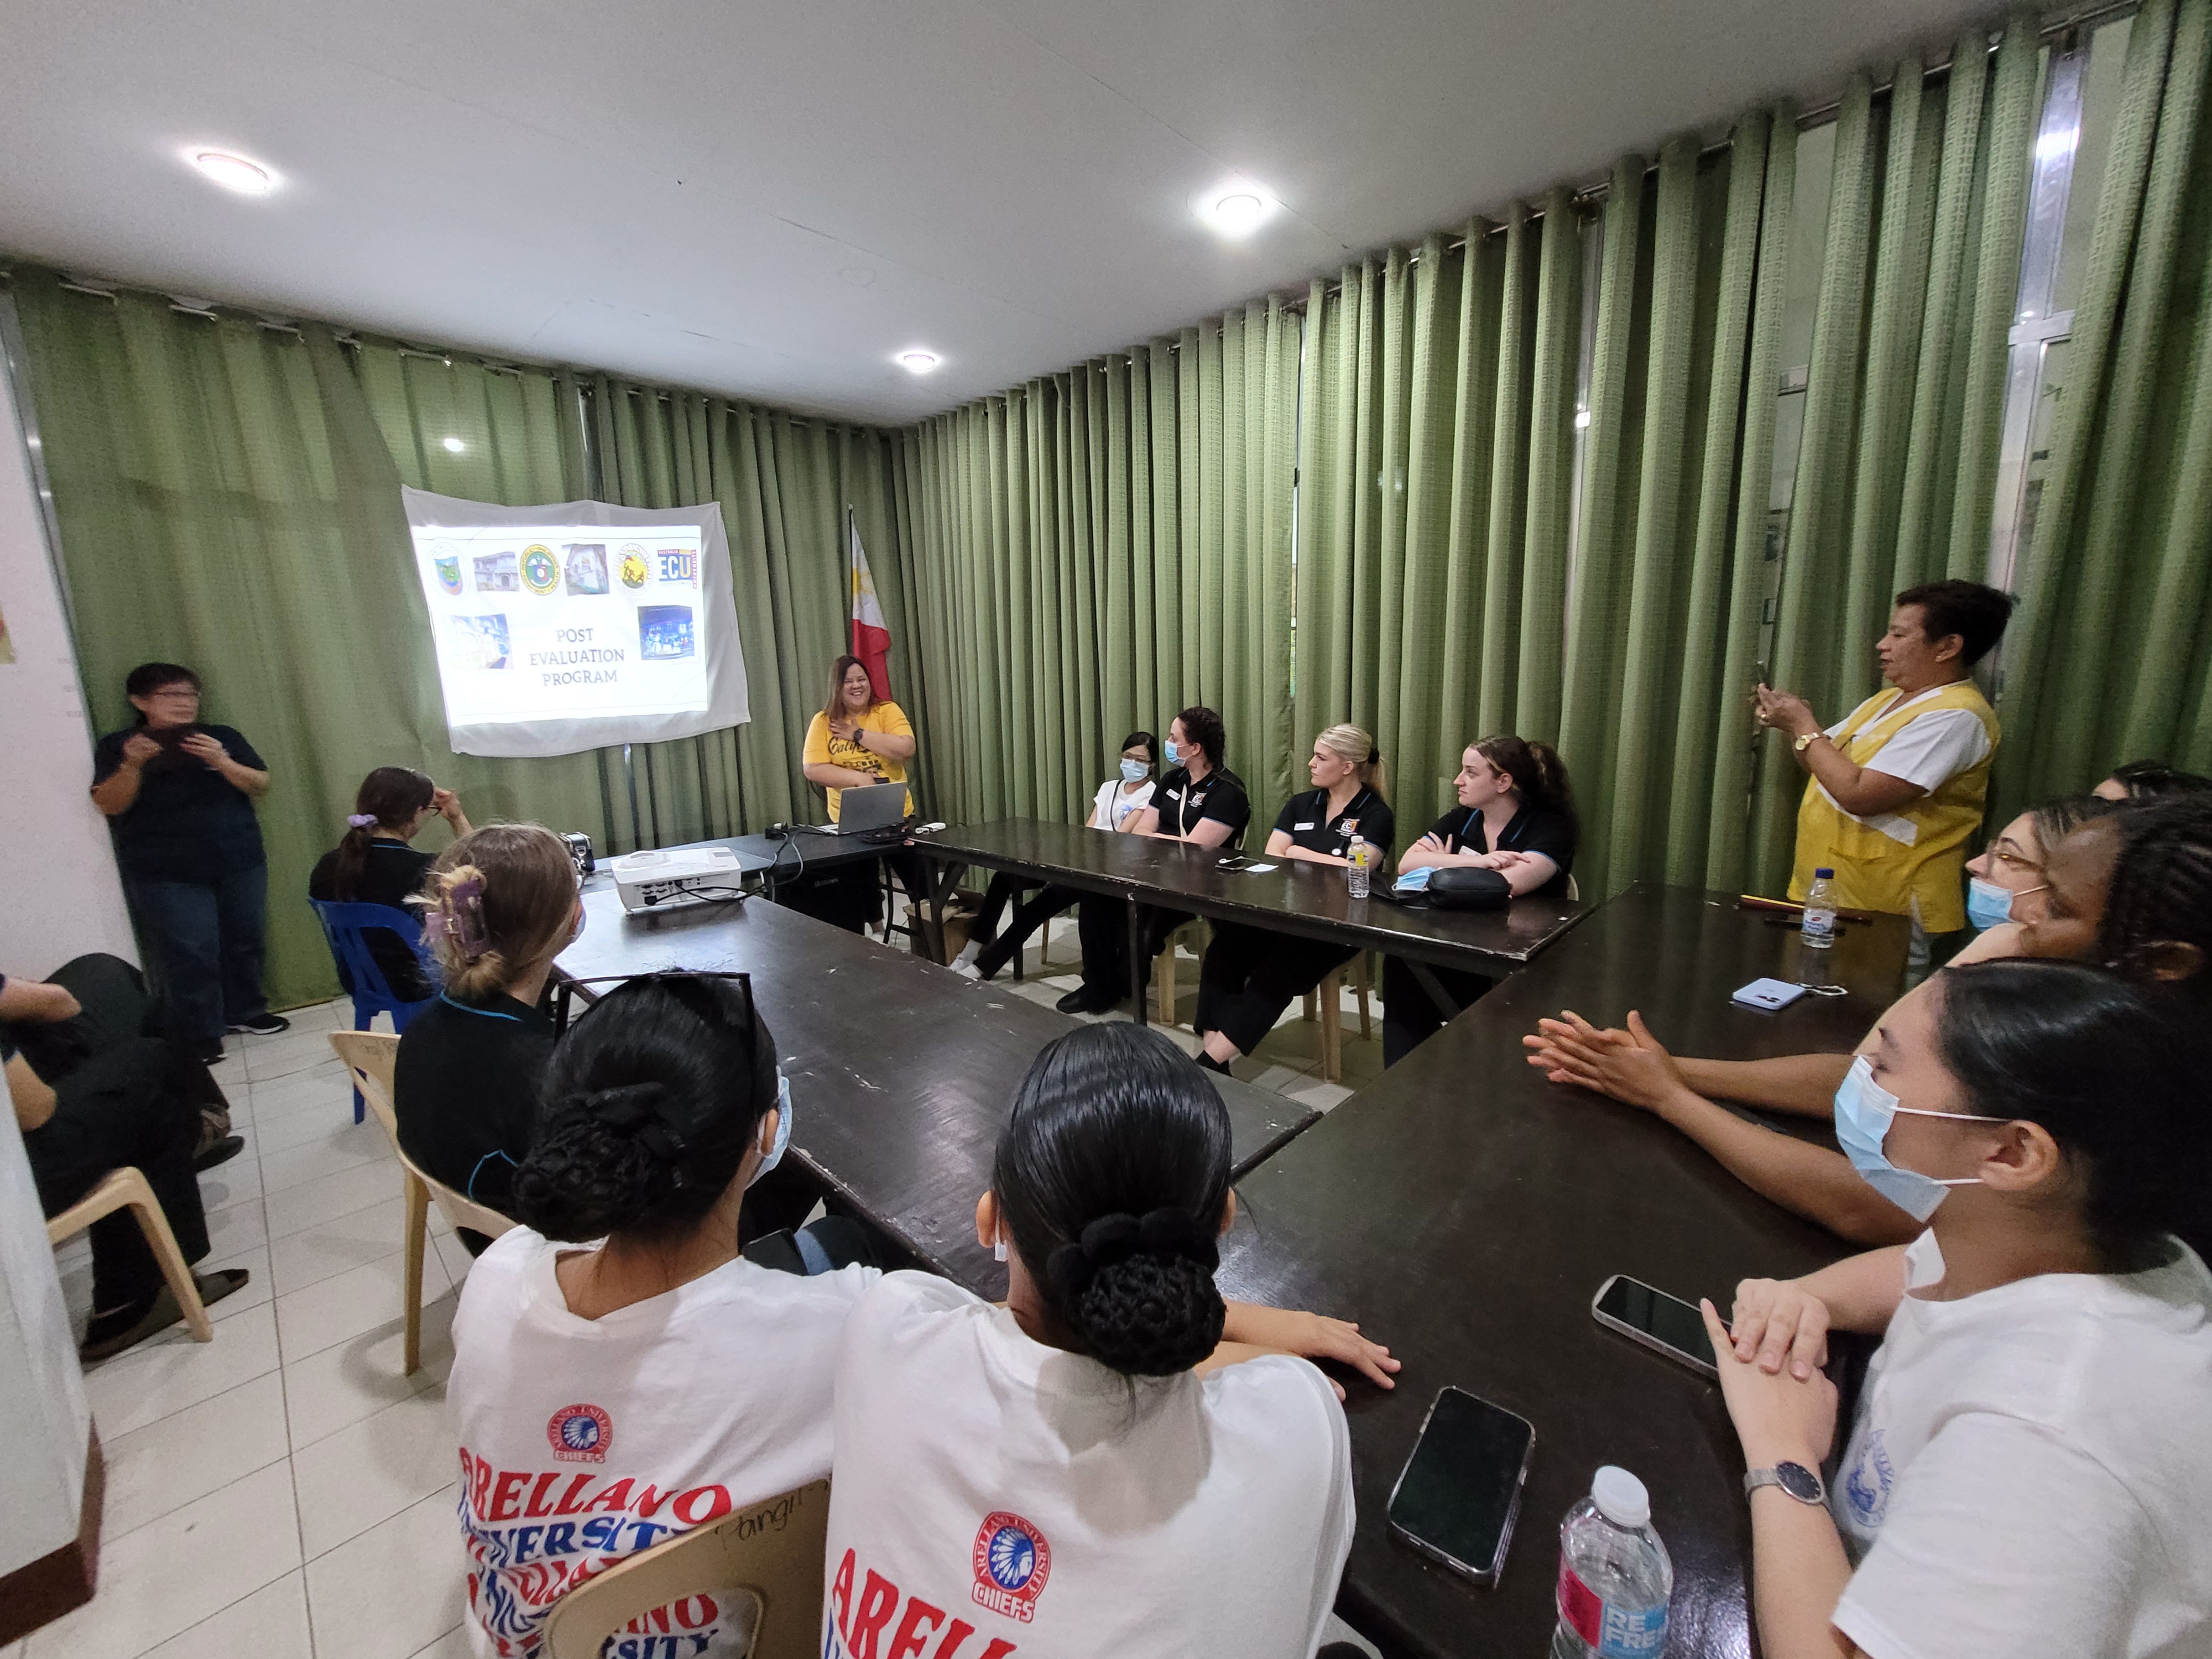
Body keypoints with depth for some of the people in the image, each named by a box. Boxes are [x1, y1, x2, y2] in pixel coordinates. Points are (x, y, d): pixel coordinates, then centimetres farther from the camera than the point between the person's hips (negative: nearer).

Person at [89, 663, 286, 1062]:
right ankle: (198, 1035, 5)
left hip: (241, 863, 2)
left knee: (244, 941, 9)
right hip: (167, 875, -2)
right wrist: (132, 766, -19)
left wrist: (221, 761, -17)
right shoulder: (117, 746, 3)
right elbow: (109, 805, -4)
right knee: (188, 953, -4)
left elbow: (260, 786, 0)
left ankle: (245, 1011, 24)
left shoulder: (223, 737, 8)